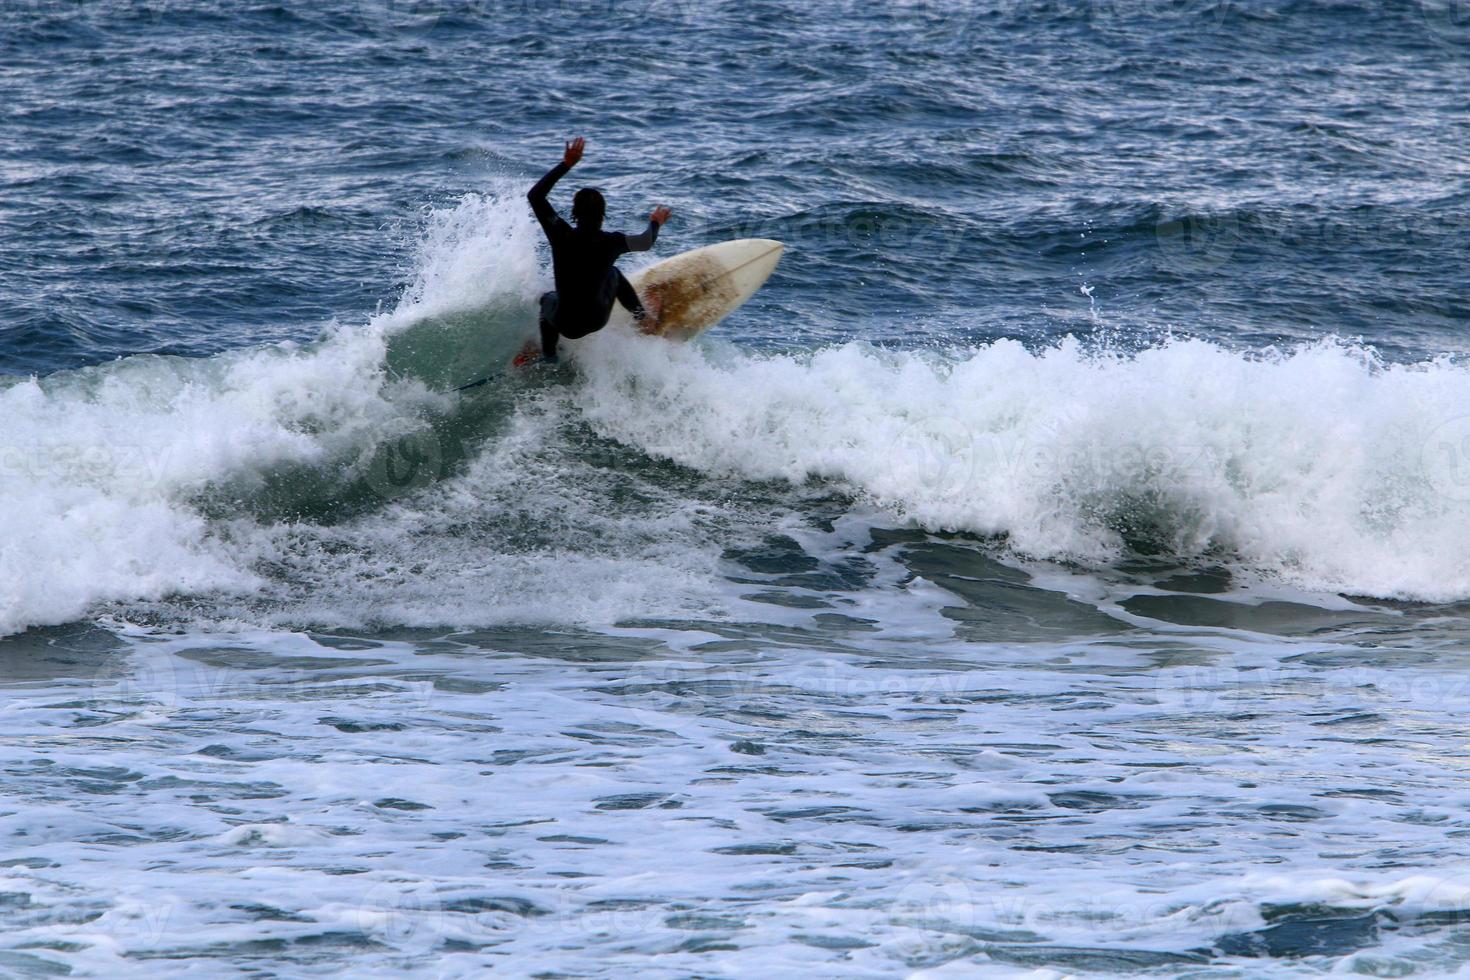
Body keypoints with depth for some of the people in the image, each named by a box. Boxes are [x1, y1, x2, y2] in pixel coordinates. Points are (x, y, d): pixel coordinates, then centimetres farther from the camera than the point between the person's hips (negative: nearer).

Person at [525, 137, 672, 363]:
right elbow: (646, 242, 4)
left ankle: (548, 357, 33)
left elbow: (535, 195, -11)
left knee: (549, 299, 36)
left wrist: (566, 164, -5)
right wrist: (655, 223, 27)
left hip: (567, 325, -1)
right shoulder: (613, 242, -19)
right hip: (598, 319, 1)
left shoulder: (561, 236, -23)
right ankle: (640, 314, 39)